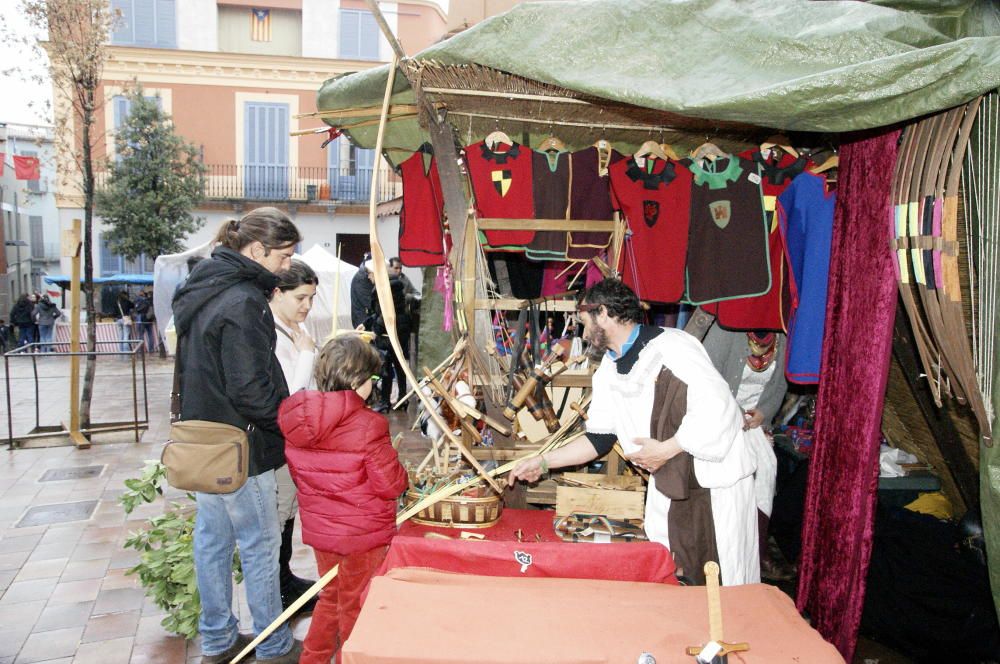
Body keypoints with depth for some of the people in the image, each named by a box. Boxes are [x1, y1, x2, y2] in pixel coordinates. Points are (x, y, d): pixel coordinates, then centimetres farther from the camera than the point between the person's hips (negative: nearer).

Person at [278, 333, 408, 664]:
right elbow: (391, 486, -20)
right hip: (363, 533, -6)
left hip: (318, 526, 6)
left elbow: (297, 474, 5)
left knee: (331, 596, 27)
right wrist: (395, 463, 0)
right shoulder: (368, 426, -26)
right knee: (356, 607, 15)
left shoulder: (295, 419, -7)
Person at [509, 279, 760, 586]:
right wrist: (543, 462, 4)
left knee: (725, 578, 3)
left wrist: (665, 449, -21)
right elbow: (600, 438, 10)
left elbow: (718, 406, -25)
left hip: (716, 472, -7)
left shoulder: (670, 345, -18)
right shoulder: (607, 373, 7)